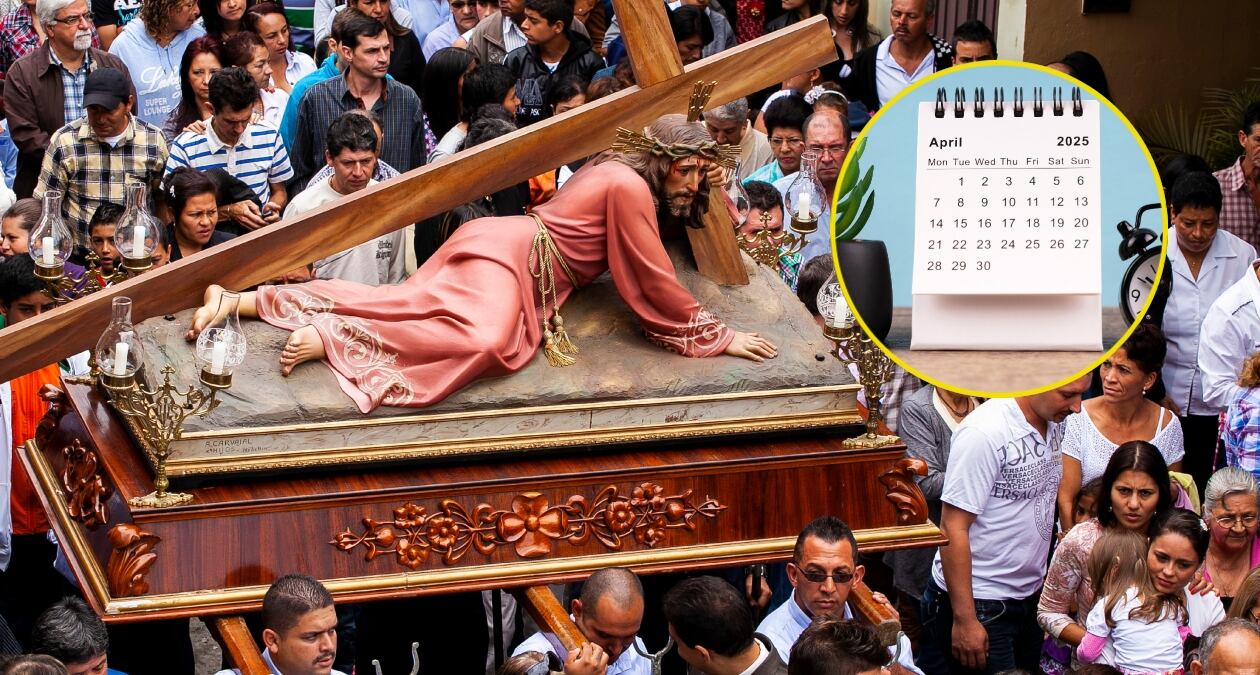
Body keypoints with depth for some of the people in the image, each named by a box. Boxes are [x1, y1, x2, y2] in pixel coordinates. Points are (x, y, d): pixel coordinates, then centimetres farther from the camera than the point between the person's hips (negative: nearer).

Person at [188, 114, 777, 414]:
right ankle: (325, 339, -35)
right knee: (485, 341, -36)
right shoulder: (629, 187, -16)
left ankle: (237, 300, 0)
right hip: (509, 252, -10)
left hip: (496, 241, 10)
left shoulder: (619, 173, 14)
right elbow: (657, 286, -15)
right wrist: (721, 338, -8)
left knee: (389, 303, 4)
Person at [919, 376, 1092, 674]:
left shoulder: (1053, 423, 4)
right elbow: (953, 528, -20)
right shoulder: (984, 433, -21)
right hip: (978, 604, -8)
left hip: (1029, 600, 8)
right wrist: (964, 620, -20)